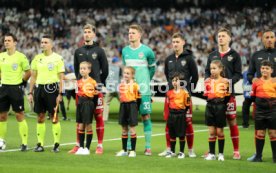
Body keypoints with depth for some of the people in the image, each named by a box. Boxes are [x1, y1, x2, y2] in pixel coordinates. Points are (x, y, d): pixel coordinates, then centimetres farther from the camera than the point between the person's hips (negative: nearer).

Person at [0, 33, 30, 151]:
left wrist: (21, 82, -1)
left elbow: (28, 72, 0)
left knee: (19, 115, -4)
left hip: (16, 88, -5)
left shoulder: (21, 57, -7)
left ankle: (24, 143, -1)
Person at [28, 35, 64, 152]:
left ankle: (56, 144, 3)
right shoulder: (37, 58, 10)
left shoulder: (57, 58, -2)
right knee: (40, 117, 5)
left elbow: (61, 78, -3)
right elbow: (33, 76, 14)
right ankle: (40, 144, 9)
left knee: (54, 117, -2)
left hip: (52, 89, -4)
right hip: (39, 88, 4)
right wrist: (30, 93, 9)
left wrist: (60, 94, -9)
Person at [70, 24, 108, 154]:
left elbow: (105, 69, 3)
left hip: (96, 89, -3)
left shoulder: (99, 51, 2)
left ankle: (100, 146, 1)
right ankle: (78, 145, 10)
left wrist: (99, 83, 2)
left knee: (98, 116, -3)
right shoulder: (78, 51, 12)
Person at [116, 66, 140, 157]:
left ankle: (133, 150, 3)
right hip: (123, 106, 6)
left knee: (131, 128, -3)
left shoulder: (134, 85, -9)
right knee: (124, 129, 11)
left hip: (131, 105, -6)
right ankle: (124, 150, 19)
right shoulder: (121, 85, 9)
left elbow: (138, 96, -9)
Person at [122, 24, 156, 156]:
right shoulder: (125, 51, 8)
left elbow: (152, 68, 10)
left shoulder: (147, 51, -3)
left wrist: (145, 81, 10)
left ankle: (148, 147, 2)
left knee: (145, 116, -2)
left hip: (143, 90, -3)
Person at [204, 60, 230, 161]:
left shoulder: (224, 81, -2)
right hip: (210, 106, 3)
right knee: (211, 131, 4)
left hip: (220, 106, -3)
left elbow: (227, 95, 1)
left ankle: (221, 154, 12)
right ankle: (211, 154, 9)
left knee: (219, 131, 3)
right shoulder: (208, 81, 9)